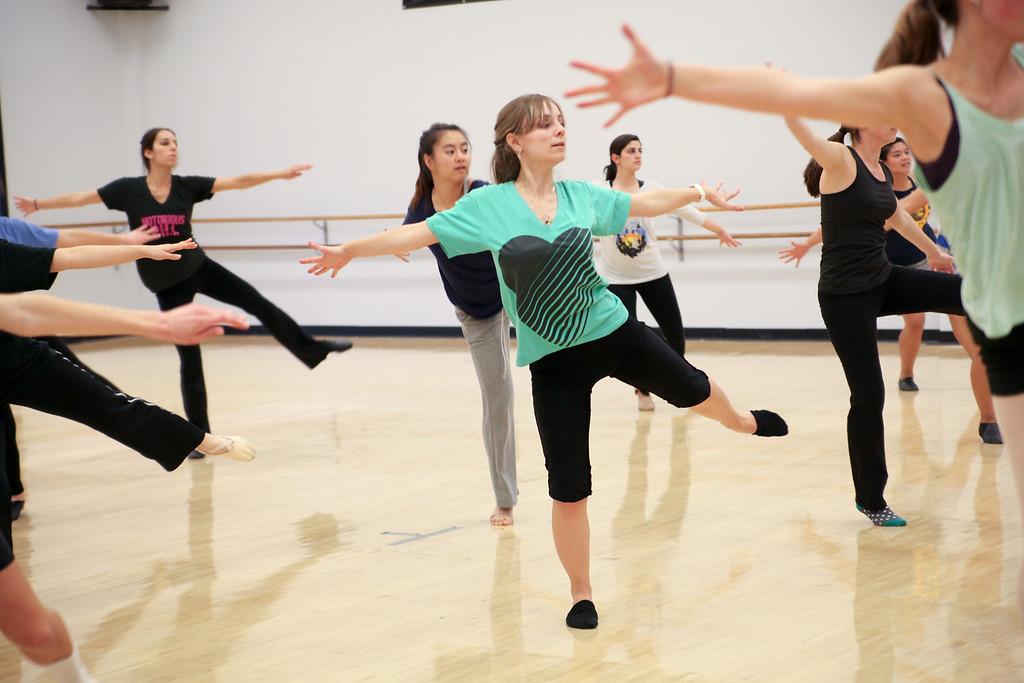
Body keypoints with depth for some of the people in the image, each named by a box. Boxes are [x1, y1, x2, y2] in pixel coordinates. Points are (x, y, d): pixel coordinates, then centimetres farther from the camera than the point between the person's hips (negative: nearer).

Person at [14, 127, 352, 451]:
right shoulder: (128, 189, -12)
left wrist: (281, 174, -18)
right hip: (168, 286, -2)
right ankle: (199, 436, 10)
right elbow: (80, 197, -3)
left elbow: (237, 182, -12)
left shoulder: (187, 186, -8)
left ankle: (312, 349, 24)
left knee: (258, 303, 4)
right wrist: (38, 204, -2)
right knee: (190, 359, 0)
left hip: (198, 268, 2)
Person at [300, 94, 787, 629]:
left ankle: (742, 421, 61)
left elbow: (643, 203, 15)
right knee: (569, 488, 0)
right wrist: (350, 251, -11)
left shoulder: (581, 195, -2)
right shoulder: (489, 205, -10)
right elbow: (418, 234, -8)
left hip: (615, 332, 3)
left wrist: (700, 193, 24)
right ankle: (581, 595, 20)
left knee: (691, 388, 24)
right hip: (554, 361, -3)